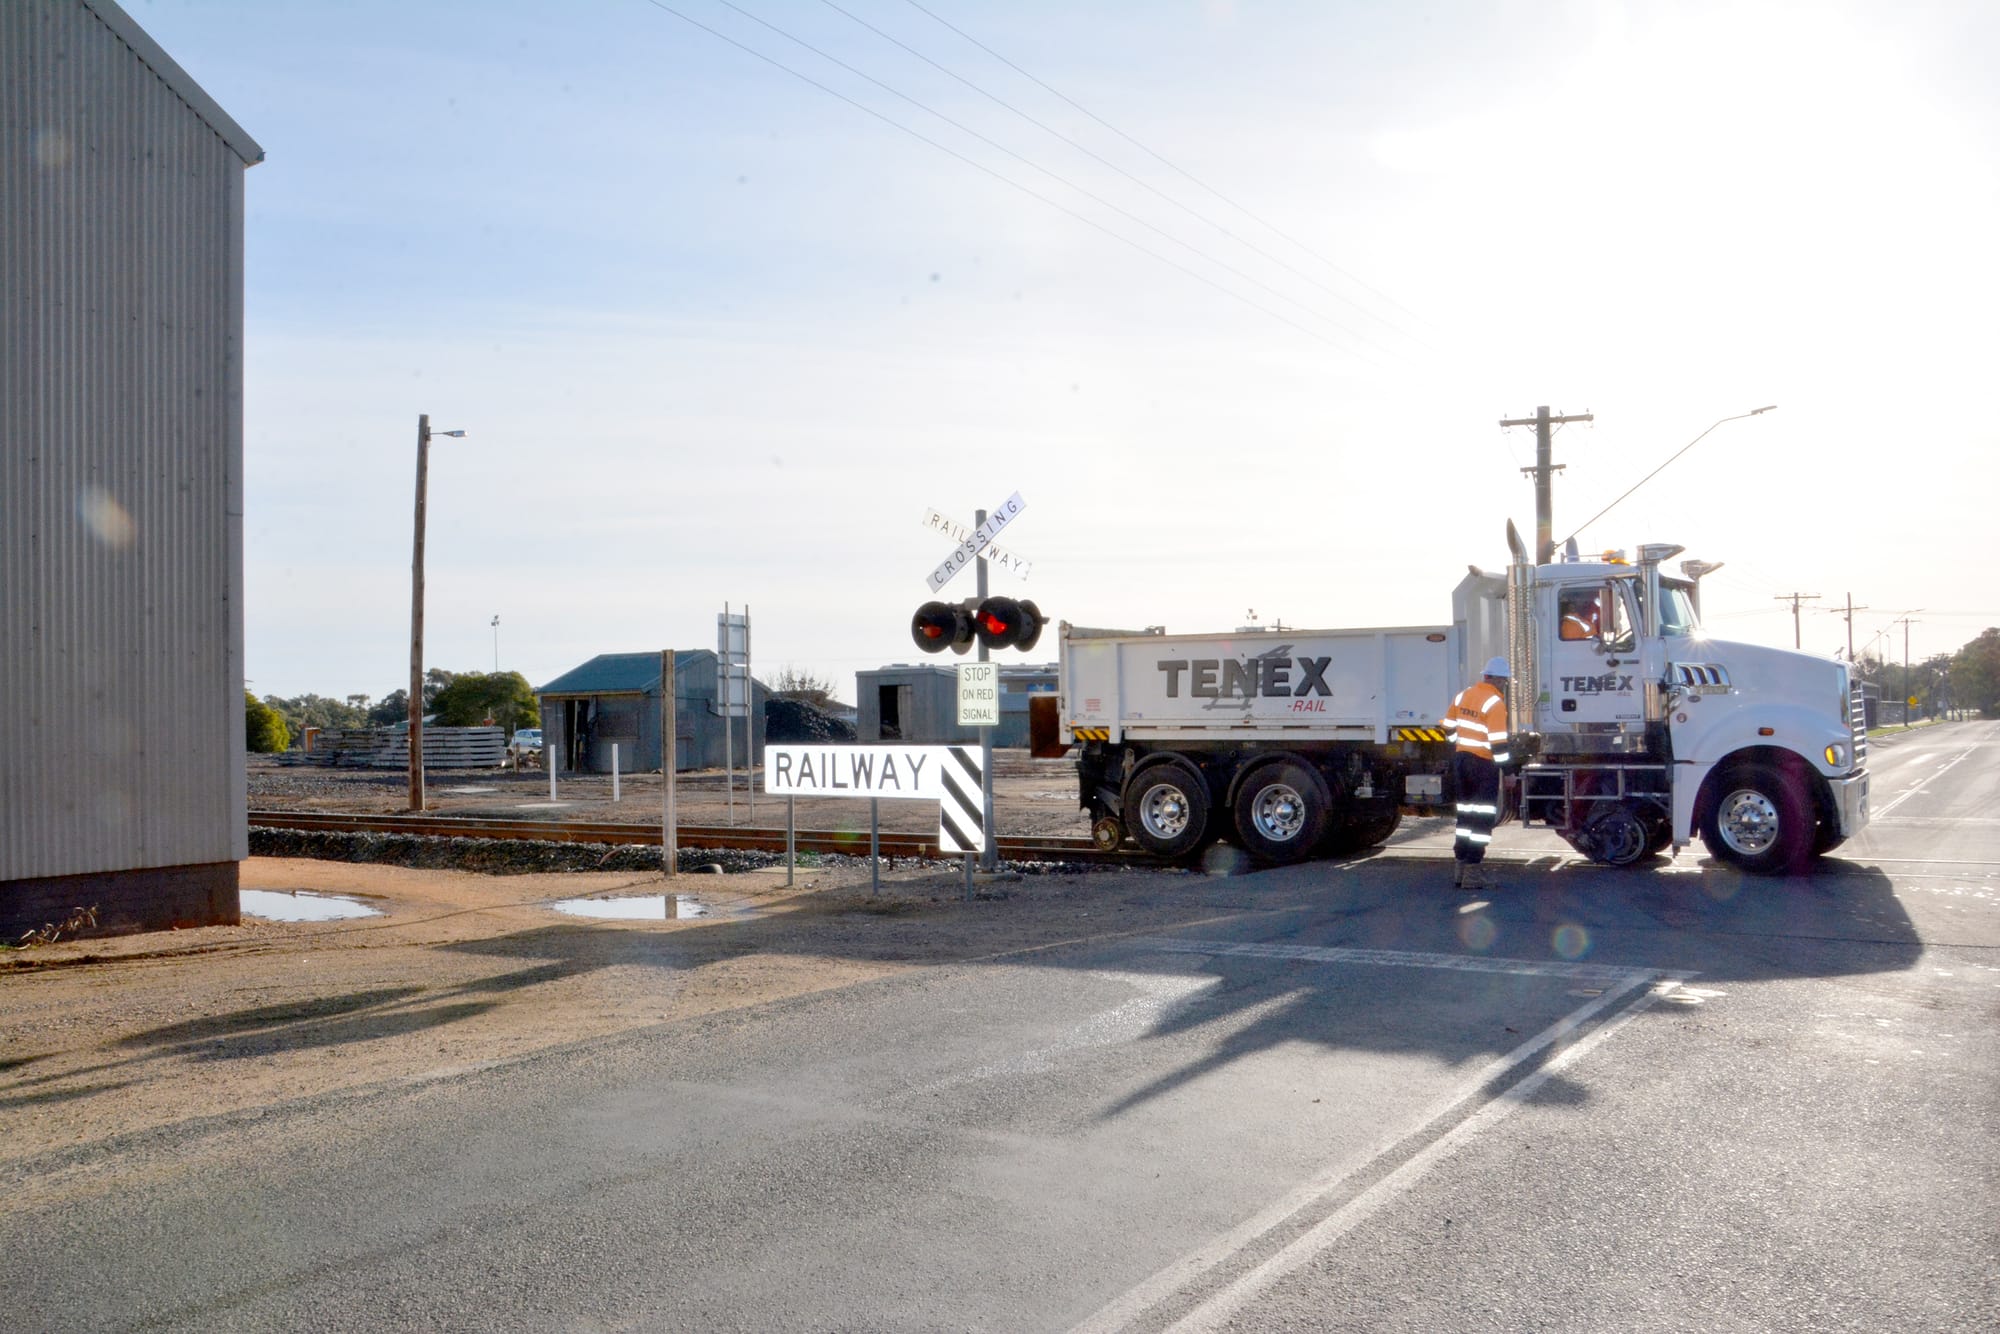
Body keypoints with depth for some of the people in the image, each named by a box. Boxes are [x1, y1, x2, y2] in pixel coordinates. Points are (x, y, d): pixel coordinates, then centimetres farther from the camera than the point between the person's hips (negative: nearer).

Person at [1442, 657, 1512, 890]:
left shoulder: (1463, 695, 8)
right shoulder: (1495, 702, -15)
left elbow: (1450, 729, 16)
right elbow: (1497, 742, -18)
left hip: (1461, 759, 7)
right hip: (1483, 764, -7)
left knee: (1466, 813, 15)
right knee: (1484, 816, -2)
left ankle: (1459, 867, 19)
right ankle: (1473, 872, -4)